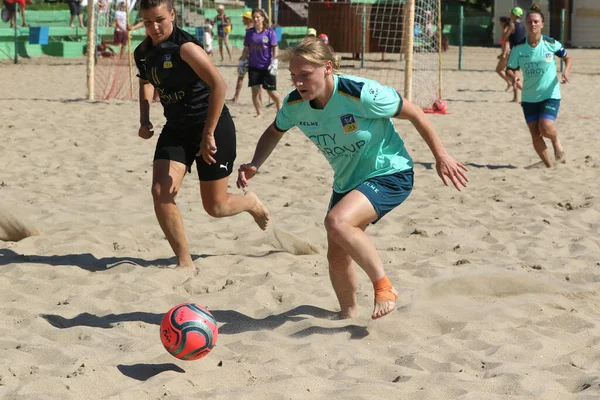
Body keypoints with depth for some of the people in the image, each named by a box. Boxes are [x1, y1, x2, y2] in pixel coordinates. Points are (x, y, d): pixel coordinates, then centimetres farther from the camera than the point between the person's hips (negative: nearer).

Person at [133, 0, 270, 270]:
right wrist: (144, 120, 6)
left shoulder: (185, 47, -22)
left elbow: (218, 85, -29)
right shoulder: (143, 53, 2)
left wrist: (208, 134, -29)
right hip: (176, 129, 6)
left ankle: (251, 203, 38)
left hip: (213, 126, -6)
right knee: (160, 193, -13)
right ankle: (185, 263, -1)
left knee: (215, 207, 1)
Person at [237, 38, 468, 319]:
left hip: (390, 175, -7)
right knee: (337, 256, 7)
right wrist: (255, 165, -5)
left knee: (337, 222, -31)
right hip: (347, 182, 7)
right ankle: (349, 316, 34)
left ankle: (383, 286, -13)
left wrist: (441, 156, -8)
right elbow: (274, 132, 12)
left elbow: (413, 113, -16)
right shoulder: (294, 105, -12)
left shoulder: (361, 94, -29)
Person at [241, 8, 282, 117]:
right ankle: (259, 113, 10)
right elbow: (246, 48, 9)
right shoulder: (249, 32, 4)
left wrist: (275, 61, -16)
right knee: (255, 90, 0)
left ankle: (280, 108, 26)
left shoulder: (270, 32, -5)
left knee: (271, 91, 2)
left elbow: (274, 48, -6)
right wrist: (242, 60, 5)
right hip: (253, 66, 3)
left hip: (267, 66, -3)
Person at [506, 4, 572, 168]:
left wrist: (566, 71, -12)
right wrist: (514, 78, -20)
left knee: (546, 128, -21)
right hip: (529, 97, 3)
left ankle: (556, 142, 15)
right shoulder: (519, 48, -5)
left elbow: (567, 58, 8)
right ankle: (549, 166, 18)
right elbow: (510, 69, 3)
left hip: (550, 95, -2)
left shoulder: (551, 44, -8)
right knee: (535, 135, 0)